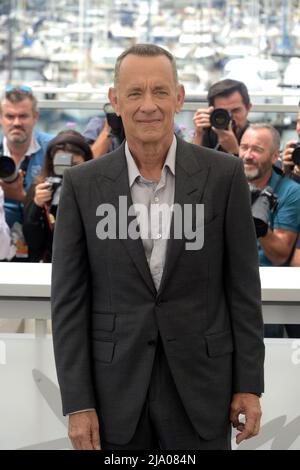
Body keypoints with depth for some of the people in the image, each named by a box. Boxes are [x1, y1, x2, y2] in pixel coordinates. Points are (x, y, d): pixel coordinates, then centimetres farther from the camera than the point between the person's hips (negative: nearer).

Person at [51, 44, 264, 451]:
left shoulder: (224, 175, -2)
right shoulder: (83, 184, -1)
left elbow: (243, 286, 1)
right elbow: (69, 300, -1)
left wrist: (249, 385, 0)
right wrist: (77, 403, -5)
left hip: (200, 384, 0)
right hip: (116, 389, 1)